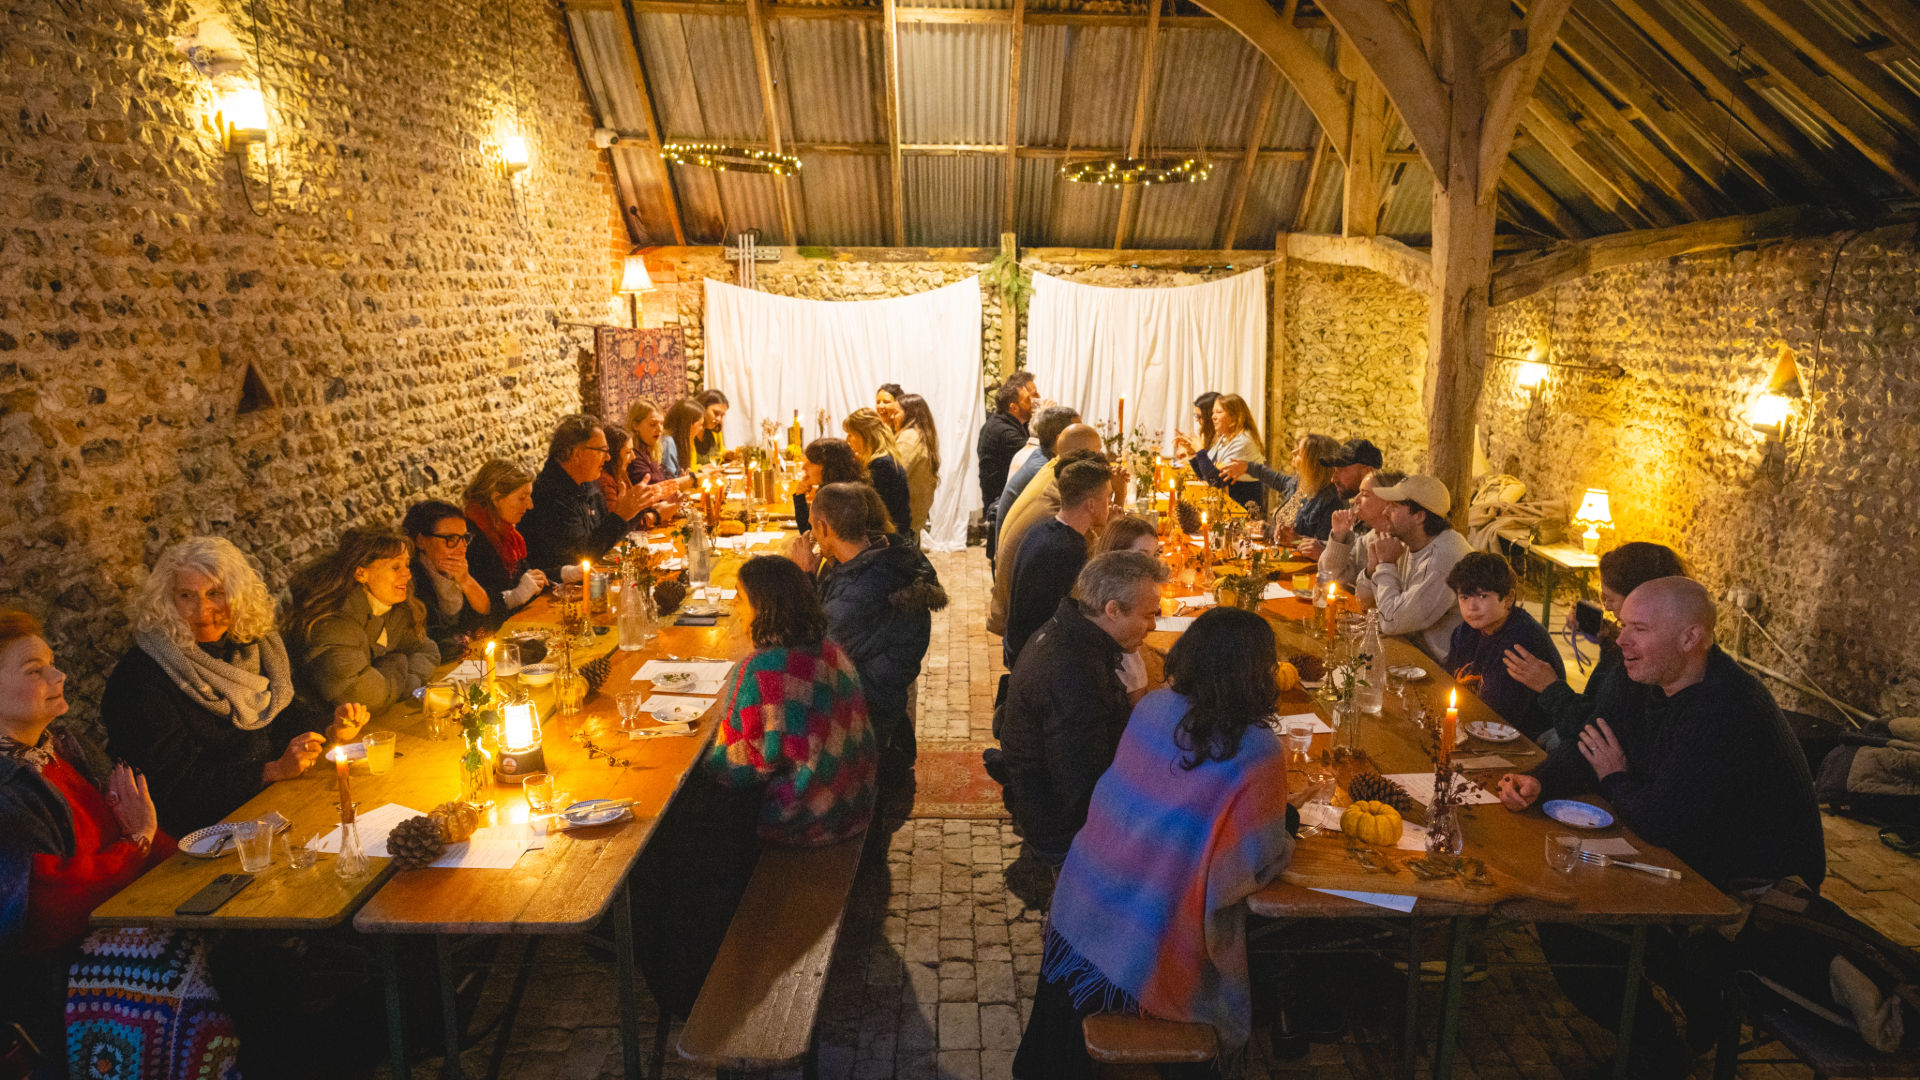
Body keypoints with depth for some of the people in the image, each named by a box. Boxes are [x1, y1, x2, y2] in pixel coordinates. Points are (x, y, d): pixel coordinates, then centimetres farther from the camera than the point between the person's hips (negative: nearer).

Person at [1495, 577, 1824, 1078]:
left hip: (1757, 898, -9)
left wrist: (1615, 779, -11)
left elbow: (1661, 822, -32)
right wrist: (1538, 782, -14)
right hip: (1689, 859, 9)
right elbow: (1585, 751, 7)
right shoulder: (1639, 679, -2)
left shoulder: (1729, 712, -31)